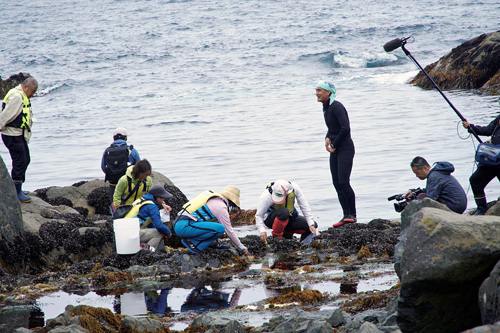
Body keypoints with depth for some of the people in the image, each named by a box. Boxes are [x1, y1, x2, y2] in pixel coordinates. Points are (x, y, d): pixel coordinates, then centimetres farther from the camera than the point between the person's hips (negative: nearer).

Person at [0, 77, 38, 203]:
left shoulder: (23, 97, 16)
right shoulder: (16, 96, -19)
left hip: (20, 135, 11)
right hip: (13, 136, -11)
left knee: (25, 161, 16)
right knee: (19, 162, -8)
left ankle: (17, 189, 25)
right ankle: (17, 193, -2)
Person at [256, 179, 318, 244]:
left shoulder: (294, 188, -21)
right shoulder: (266, 195, -28)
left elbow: (304, 207, -13)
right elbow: (259, 216, -22)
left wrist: (311, 224, -19)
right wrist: (262, 231, -38)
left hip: (289, 218, 4)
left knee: (313, 226, -14)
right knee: (284, 212, -40)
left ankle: (287, 233, 4)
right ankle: (276, 236, -19)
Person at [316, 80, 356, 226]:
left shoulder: (336, 107, -16)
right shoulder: (326, 108, 12)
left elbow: (345, 129, -23)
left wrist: (334, 145, -13)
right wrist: (327, 138, 5)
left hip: (345, 149, -9)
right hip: (335, 151, 9)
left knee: (343, 182, -14)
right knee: (337, 184, 5)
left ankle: (353, 215, -5)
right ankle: (346, 215, 8)